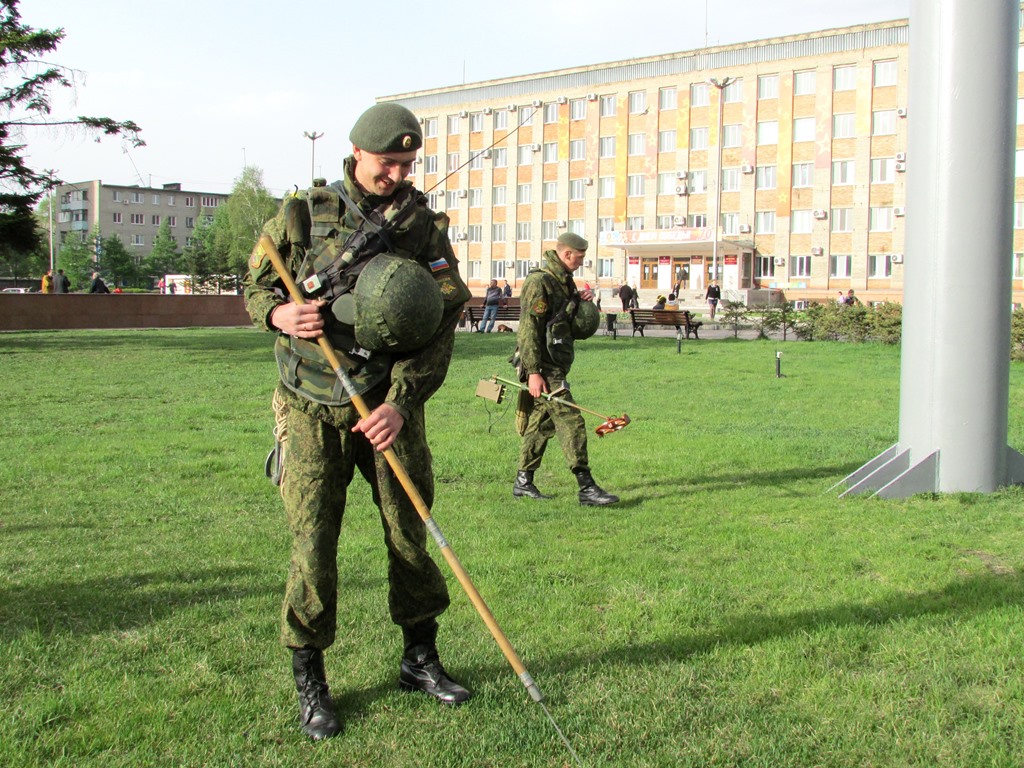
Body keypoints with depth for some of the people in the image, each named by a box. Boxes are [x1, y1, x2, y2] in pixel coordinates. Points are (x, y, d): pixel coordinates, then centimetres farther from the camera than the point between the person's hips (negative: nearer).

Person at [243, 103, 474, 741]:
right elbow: (255, 287, 9)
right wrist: (279, 313, -16)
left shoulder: (424, 226, 0)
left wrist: (401, 401, -17)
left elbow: (441, 324, -6)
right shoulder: (302, 215, -1)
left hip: (390, 405, 2)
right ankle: (310, 681, 14)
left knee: (410, 532, 7)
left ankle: (421, 660, 27)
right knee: (313, 544, -2)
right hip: (313, 409, -1)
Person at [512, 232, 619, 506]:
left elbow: (576, 328, 24)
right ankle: (586, 488, -12)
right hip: (543, 368, -10)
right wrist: (533, 372, -24)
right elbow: (528, 329, -20)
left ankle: (523, 481, 23)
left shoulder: (564, 282, 17)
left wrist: (581, 303, 5)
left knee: (541, 424, 14)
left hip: (556, 365, 10)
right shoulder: (539, 282, -14)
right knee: (571, 422, -12)